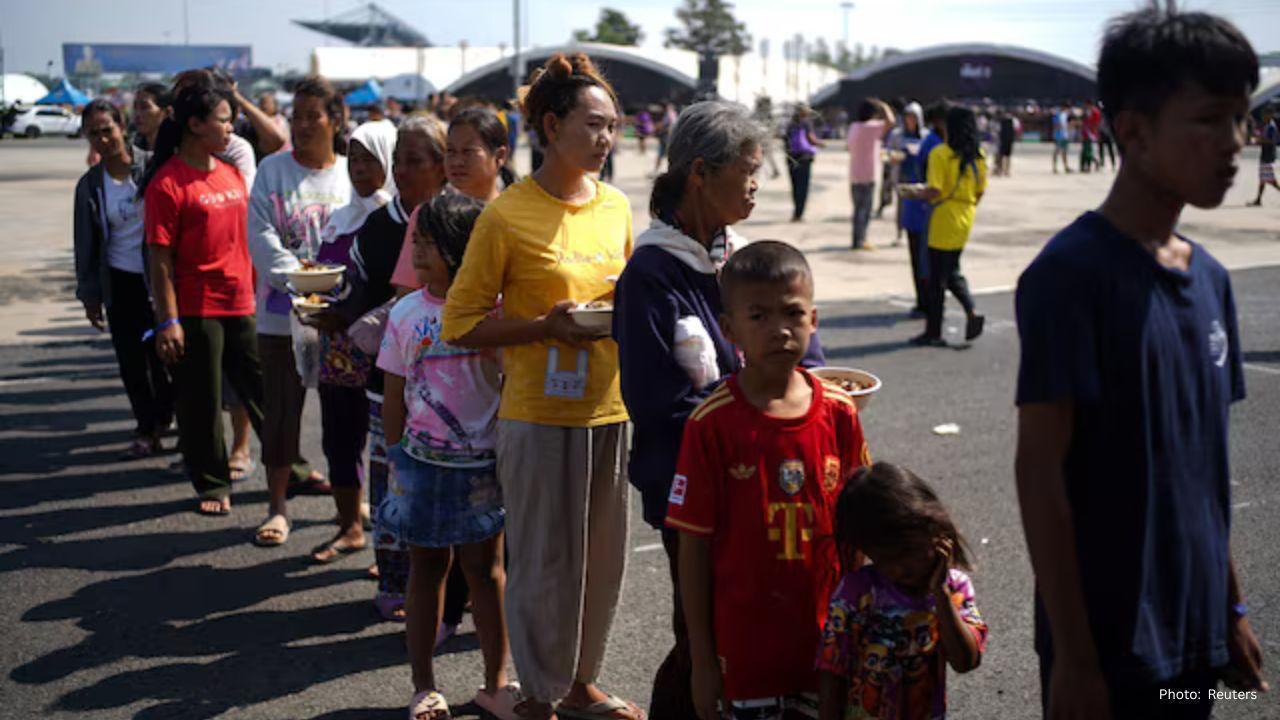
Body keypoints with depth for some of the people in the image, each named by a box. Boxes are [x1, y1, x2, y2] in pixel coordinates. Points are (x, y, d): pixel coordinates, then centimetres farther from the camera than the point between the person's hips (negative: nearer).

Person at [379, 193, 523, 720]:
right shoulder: (406, 313, 1)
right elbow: (394, 399, 7)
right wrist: (399, 460, 5)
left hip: (483, 463, -2)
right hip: (423, 463, 2)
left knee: (485, 568, 7)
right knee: (427, 567, 12)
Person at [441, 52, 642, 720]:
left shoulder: (615, 206, 7)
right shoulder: (506, 216, -10)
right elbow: (460, 321, -8)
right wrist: (544, 327, -19)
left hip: (609, 410, 6)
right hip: (540, 415, -6)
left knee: (602, 559, 14)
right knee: (545, 563, 4)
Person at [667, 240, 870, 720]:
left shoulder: (839, 413, -3)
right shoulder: (712, 424, -13)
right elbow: (694, 547, -8)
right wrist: (702, 659, -6)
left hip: (825, 638, 3)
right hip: (745, 644, -3)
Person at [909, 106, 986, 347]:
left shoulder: (940, 153, -16)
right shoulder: (978, 155, 3)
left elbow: (934, 190, -22)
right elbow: (980, 191, 8)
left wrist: (916, 194, -4)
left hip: (944, 221, -6)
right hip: (965, 220, 6)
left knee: (937, 278, 3)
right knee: (952, 272, 20)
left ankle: (933, 333, 9)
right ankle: (971, 312, 1)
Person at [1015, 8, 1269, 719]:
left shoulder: (1210, 278, 5)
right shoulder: (1071, 273, -16)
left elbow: (1205, 458, 12)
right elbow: (1040, 469, -17)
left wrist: (1231, 609, 15)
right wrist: (1073, 658, -15)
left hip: (1195, 636, 7)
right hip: (1107, 643, -6)